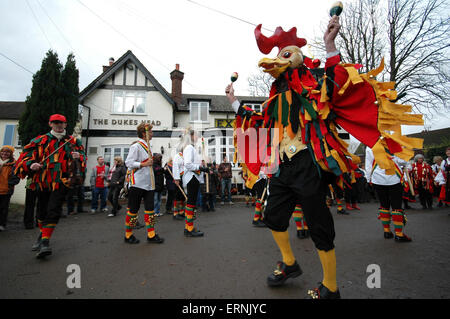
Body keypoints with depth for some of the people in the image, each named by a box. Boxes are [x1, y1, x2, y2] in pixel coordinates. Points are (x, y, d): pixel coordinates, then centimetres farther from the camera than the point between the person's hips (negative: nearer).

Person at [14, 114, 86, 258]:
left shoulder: (73, 142, 8)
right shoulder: (40, 141, 10)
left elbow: (82, 156, 7)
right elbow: (25, 155, 10)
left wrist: (78, 157, -17)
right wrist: (30, 165, -11)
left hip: (61, 182, -3)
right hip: (42, 181, 3)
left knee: (53, 211, -12)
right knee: (42, 210, 16)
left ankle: (45, 241, -7)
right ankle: (42, 234, 39)